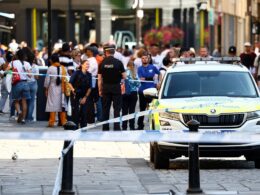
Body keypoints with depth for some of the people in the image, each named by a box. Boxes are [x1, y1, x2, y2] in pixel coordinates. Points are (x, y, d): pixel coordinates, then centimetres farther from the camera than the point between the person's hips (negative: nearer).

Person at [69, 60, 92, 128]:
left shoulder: (89, 75, 3)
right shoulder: (77, 73, -7)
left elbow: (89, 87, 5)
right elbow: (70, 83, -4)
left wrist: (85, 97, -1)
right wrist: (73, 90, -17)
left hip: (85, 95, 3)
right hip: (76, 95, -3)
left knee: (84, 112, -1)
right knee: (76, 111, -4)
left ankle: (83, 127, 6)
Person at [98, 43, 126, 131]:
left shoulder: (102, 63, -3)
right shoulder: (118, 62, -9)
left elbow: (100, 79, -1)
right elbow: (124, 76, -7)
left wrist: (100, 90, 8)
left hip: (106, 88, 2)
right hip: (116, 87, -2)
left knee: (105, 109, 11)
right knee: (117, 108, 2)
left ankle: (105, 129, 13)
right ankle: (116, 128, -3)